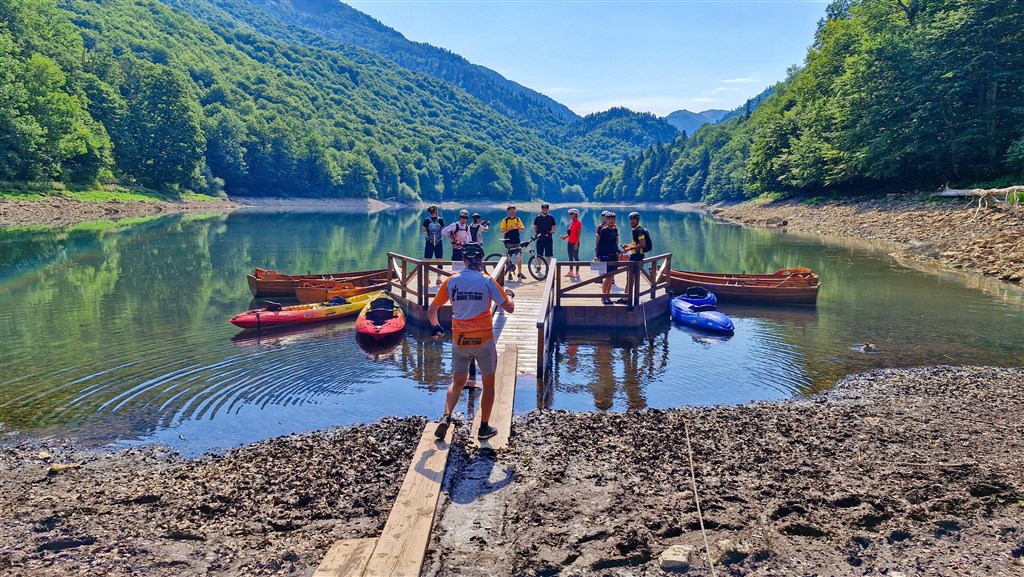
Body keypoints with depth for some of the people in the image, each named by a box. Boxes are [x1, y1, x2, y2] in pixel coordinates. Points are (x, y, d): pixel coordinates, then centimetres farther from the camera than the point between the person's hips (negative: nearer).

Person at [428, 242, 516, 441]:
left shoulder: (451, 281, 0)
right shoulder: (487, 281, -7)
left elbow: (432, 310, 5)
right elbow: (509, 308, -4)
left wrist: (436, 327, 24)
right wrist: (510, 295, 18)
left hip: (459, 340, 3)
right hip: (483, 339, -2)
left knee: (457, 382, 19)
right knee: (488, 382, 14)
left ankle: (446, 417, -1)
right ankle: (484, 428, 18)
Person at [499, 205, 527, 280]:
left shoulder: (518, 219, 10)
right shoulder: (505, 220, 1)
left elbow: (523, 228, 2)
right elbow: (502, 231, -4)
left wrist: (518, 226, -18)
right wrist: (508, 229, -23)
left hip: (517, 241, 3)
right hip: (508, 242, -3)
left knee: (519, 257, 1)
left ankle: (520, 273, 10)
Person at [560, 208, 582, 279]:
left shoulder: (578, 223, -10)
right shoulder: (571, 222, 14)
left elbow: (579, 234, -14)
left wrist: (576, 243, -19)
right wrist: (565, 236, 9)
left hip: (575, 243, -8)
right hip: (569, 242, 8)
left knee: (575, 257, -6)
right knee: (570, 257, 10)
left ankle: (577, 273, -3)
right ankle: (571, 272, 16)